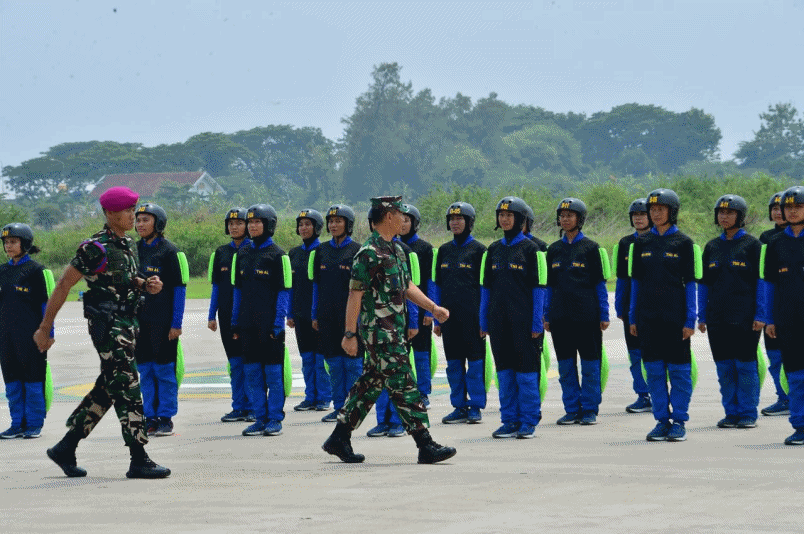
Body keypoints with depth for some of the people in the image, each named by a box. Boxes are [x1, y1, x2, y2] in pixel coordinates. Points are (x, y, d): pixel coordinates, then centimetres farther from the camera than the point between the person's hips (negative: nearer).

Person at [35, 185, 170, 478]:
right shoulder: (96, 248, -15)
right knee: (127, 389, -10)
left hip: (127, 324, 9)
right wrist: (45, 328, -9)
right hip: (107, 327, -9)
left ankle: (66, 448, 22)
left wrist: (146, 285, 5)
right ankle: (139, 460, -9)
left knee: (107, 390, 13)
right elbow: (63, 285, -11)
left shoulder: (128, 245, 12)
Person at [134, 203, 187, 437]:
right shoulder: (134, 251, 10)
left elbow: (179, 288, -6)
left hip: (163, 321, -5)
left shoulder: (169, 251, -6)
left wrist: (176, 323, -11)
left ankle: (166, 419, 5)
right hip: (139, 321, 6)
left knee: (164, 370, -2)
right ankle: (150, 418, 13)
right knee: (145, 371, 7)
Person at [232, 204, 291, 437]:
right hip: (248, 322, 5)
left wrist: (278, 323, -12)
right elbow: (238, 289, 16)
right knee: (252, 371, 6)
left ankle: (275, 419, 4)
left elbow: (284, 292, -6)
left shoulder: (277, 255, -5)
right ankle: (260, 418, 11)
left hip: (270, 322, -5)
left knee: (273, 370, -1)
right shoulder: (243, 254, 11)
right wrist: (235, 321, 11)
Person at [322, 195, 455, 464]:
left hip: (395, 329, 10)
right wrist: (349, 334, -16)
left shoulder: (396, 250, 15)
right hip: (379, 330, -10)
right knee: (404, 387, -9)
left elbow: (407, 286, 23)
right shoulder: (369, 253, -15)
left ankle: (340, 438, 21)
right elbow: (355, 294, -15)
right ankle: (426, 446, -8)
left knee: (370, 384, 13)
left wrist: (433, 307, 12)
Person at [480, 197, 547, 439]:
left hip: (523, 319, -5)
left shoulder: (530, 249, -2)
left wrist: (537, 323, -9)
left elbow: (538, 287, -4)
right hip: (499, 319, 5)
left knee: (526, 370, -3)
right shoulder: (493, 250, 12)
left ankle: (528, 421, 3)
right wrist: (484, 322, 10)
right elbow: (486, 287, 15)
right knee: (505, 371, 6)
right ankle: (510, 421, 12)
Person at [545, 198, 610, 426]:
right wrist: (546, 317, 10)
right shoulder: (554, 249, 10)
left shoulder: (590, 248, -1)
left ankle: (589, 409, 7)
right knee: (566, 364, 5)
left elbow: (600, 283, 1)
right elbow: (549, 285, 14)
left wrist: (604, 315, -3)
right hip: (560, 316, 4)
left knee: (590, 364, 0)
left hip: (586, 313, -4)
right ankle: (572, 409, 13)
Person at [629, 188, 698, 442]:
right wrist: (632, 317, 7)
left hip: (675, 314, -3)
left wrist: (690, 319, -6)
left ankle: (679, 421, 6)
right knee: (654, 369, 5)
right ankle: (662, 420, 11)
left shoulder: (682, 243, -1)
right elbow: (636, 280, 11)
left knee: (679, 369, 0)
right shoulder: (642, 242, 8)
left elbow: (690, 282, -1)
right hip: (647, 314, 3)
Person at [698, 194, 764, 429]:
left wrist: (760, 315, -9)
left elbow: (762, 282, -3)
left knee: (745, 365, -2)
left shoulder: (752, 245, -1)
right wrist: (701, 317, 9)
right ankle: (732, 412, 13)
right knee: (724, 367, 6)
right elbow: (703, 283, 15)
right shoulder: (712, 247, 11)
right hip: (717, 317, 4)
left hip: (744, 317, -4)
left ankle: (748, 414, 4)